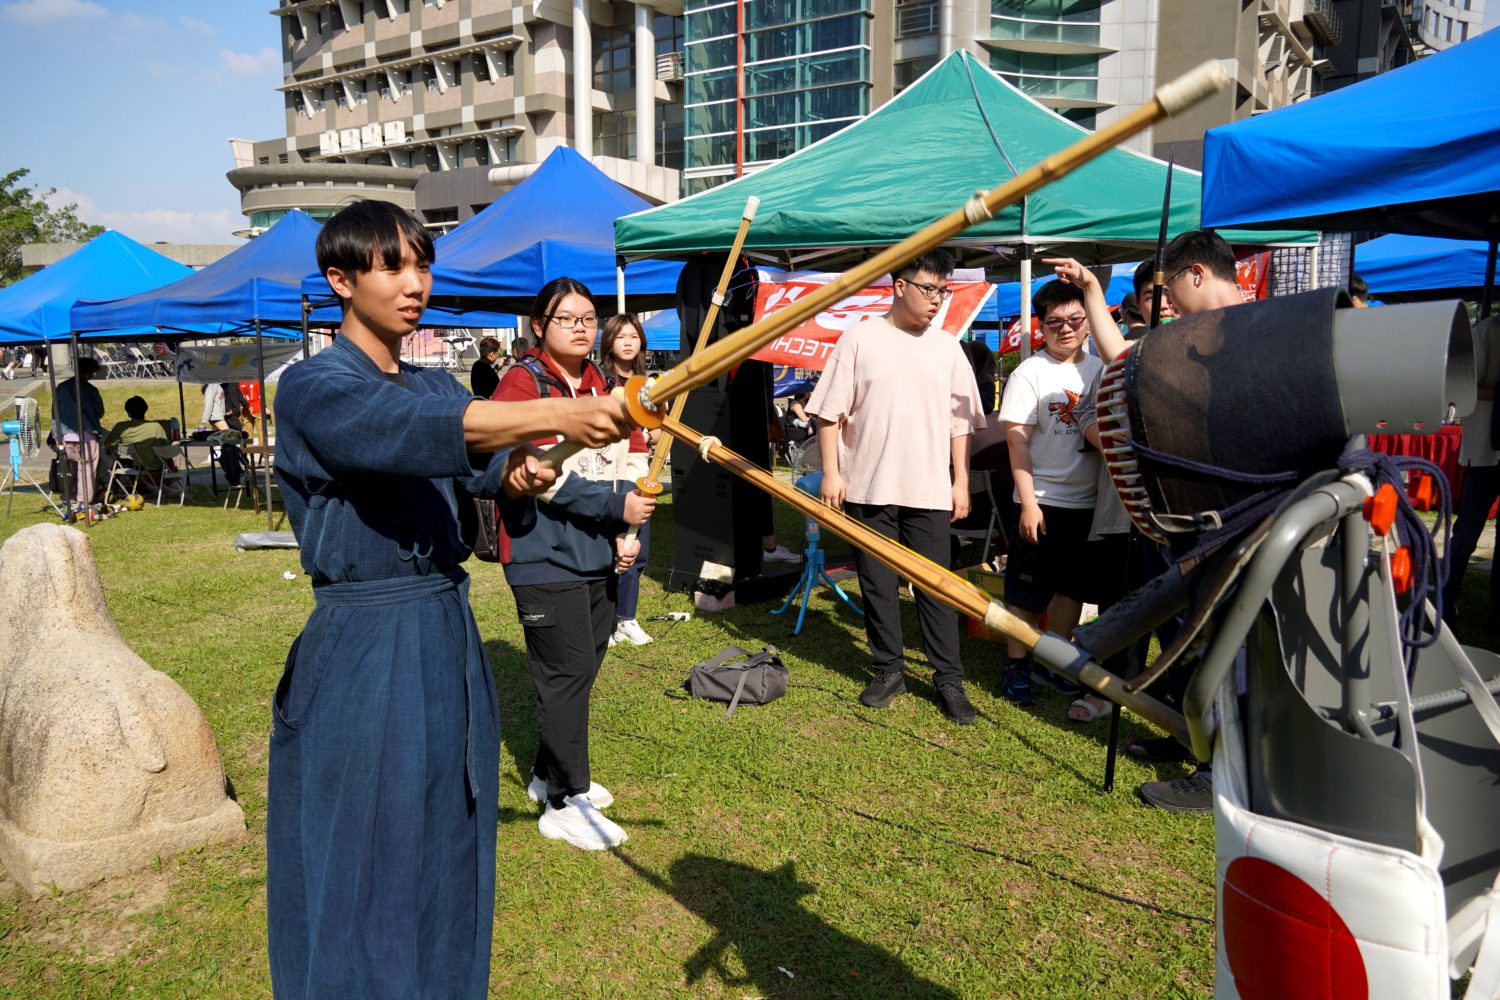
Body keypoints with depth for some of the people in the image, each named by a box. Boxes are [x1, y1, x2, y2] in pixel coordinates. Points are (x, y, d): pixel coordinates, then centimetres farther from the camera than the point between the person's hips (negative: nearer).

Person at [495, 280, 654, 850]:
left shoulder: (600, 386, 14)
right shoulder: (522, 384, -9)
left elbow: (625, 465, 14)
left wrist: (626, 535, 1)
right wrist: (616, 506, -20)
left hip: (596, 552, 7)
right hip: (545, 555, -7)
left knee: (583, 666, 14)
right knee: (568, 671, -4)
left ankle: (551, 773, 31)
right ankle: (564, 803, 8)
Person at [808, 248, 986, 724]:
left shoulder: (947, 346, 7)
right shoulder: (860, 338, -1)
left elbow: (960, 421, 10)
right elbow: (831, 412, -1)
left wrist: (961, 480, 6)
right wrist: (831, 472, -6)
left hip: (929, 490, 1)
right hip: (868, 488, -1)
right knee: (877, 585, 8)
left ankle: (948, 679, 12)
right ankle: (889, 671, 23)